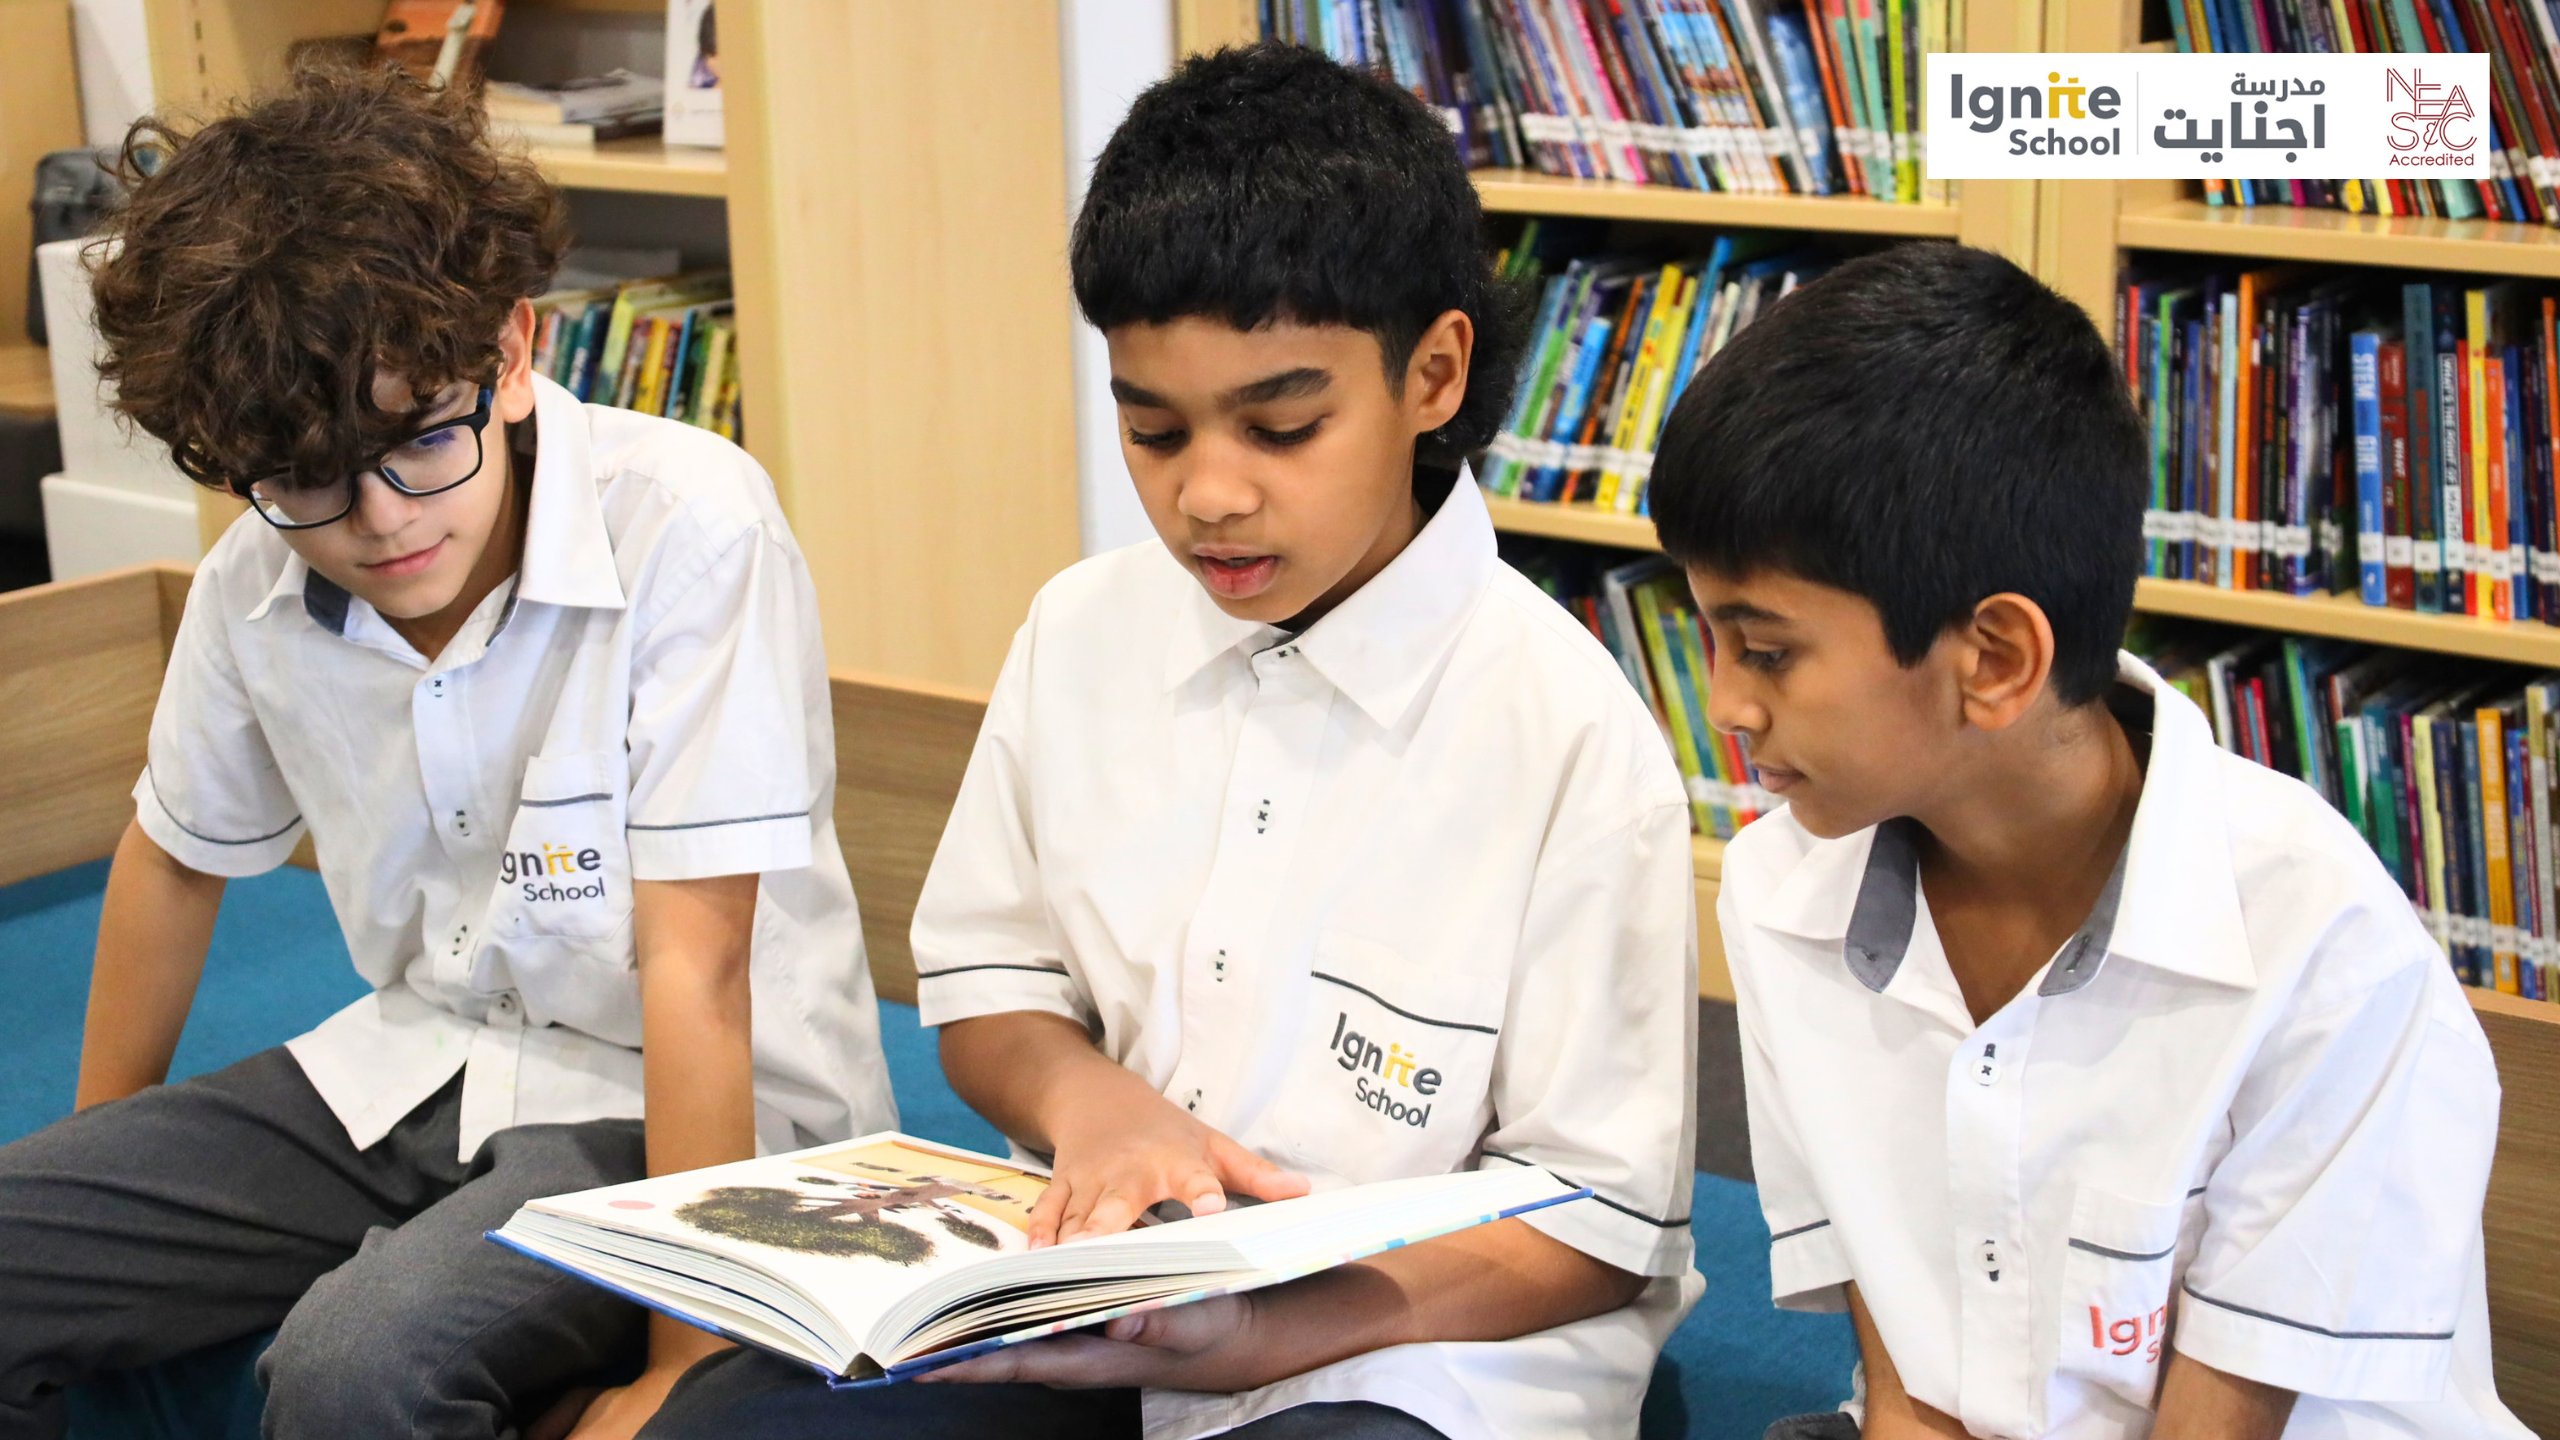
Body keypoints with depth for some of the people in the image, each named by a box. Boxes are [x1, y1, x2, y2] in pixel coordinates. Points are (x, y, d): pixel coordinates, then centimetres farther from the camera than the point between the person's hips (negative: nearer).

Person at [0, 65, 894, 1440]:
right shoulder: (257, 580, -4)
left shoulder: (690, 525, -22)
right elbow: (178, 856, 16)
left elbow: (695, 962, -24)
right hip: (415, 1070, 6)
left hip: (671, 1104, -6)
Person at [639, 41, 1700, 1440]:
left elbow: (1597, 1222, -8)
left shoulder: (1569, 733, -12)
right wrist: (1082, 1093, -9)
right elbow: (983, 984, 16)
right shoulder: (1081, 634, 4)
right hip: (1093, 1277, 4)